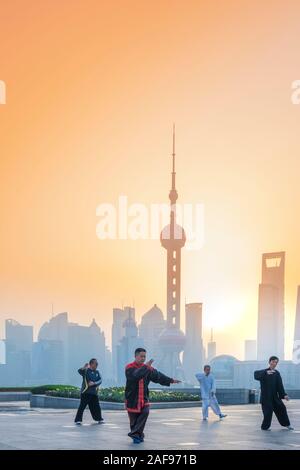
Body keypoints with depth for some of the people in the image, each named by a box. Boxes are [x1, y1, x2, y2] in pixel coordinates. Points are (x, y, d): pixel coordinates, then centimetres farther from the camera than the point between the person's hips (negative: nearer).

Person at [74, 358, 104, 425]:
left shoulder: (97, 372, 12)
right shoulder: (86, 371, -4)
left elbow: (100, 380, 1)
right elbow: (80, 371, -24)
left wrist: (94, 383, -17)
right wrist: (84, 368, -45)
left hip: (94, 392, 6)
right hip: (86, 392, -6)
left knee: (96, 406, 14)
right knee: (82, 406, -9)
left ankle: (99, 419, 30)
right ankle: (78, 420, -5)